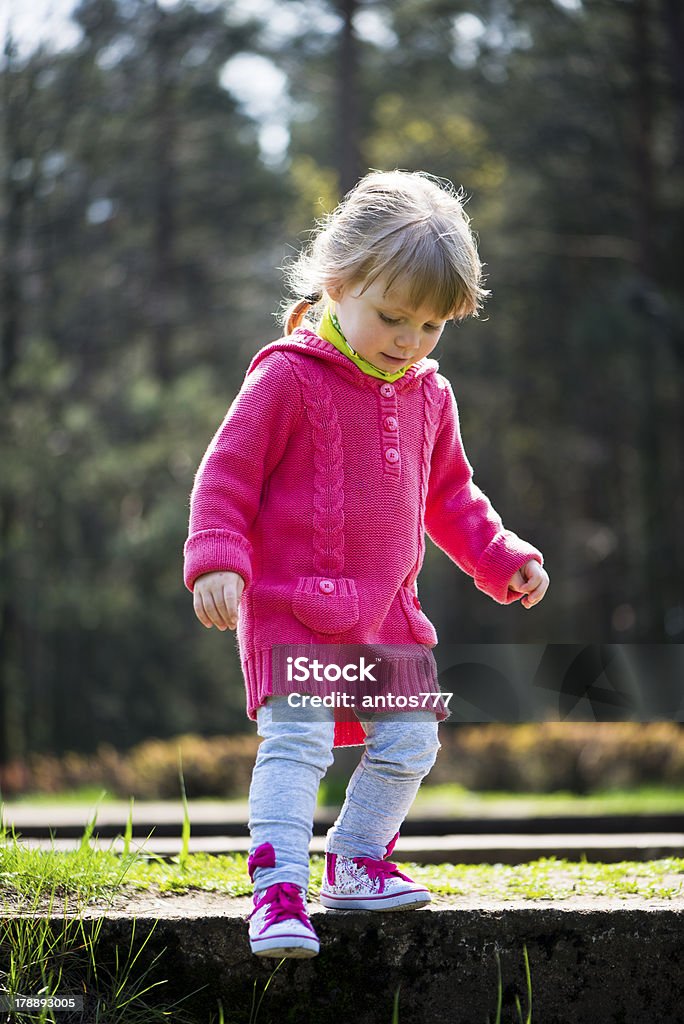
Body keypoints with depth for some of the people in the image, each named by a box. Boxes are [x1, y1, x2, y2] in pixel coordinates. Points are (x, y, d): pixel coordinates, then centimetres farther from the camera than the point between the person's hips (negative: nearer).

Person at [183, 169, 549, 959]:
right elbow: (227, 471, -9)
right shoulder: (289, 377, -10)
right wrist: (216, 561, -19)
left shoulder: (428, 397, 10)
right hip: (290, 605, -7)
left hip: (386, 609, 7)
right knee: (296, 741, -18)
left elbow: (449, 495, 23)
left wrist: (503, 558, 15)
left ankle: (356, 863, 26)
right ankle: (279, 889, -19)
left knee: (410, 738, 10)